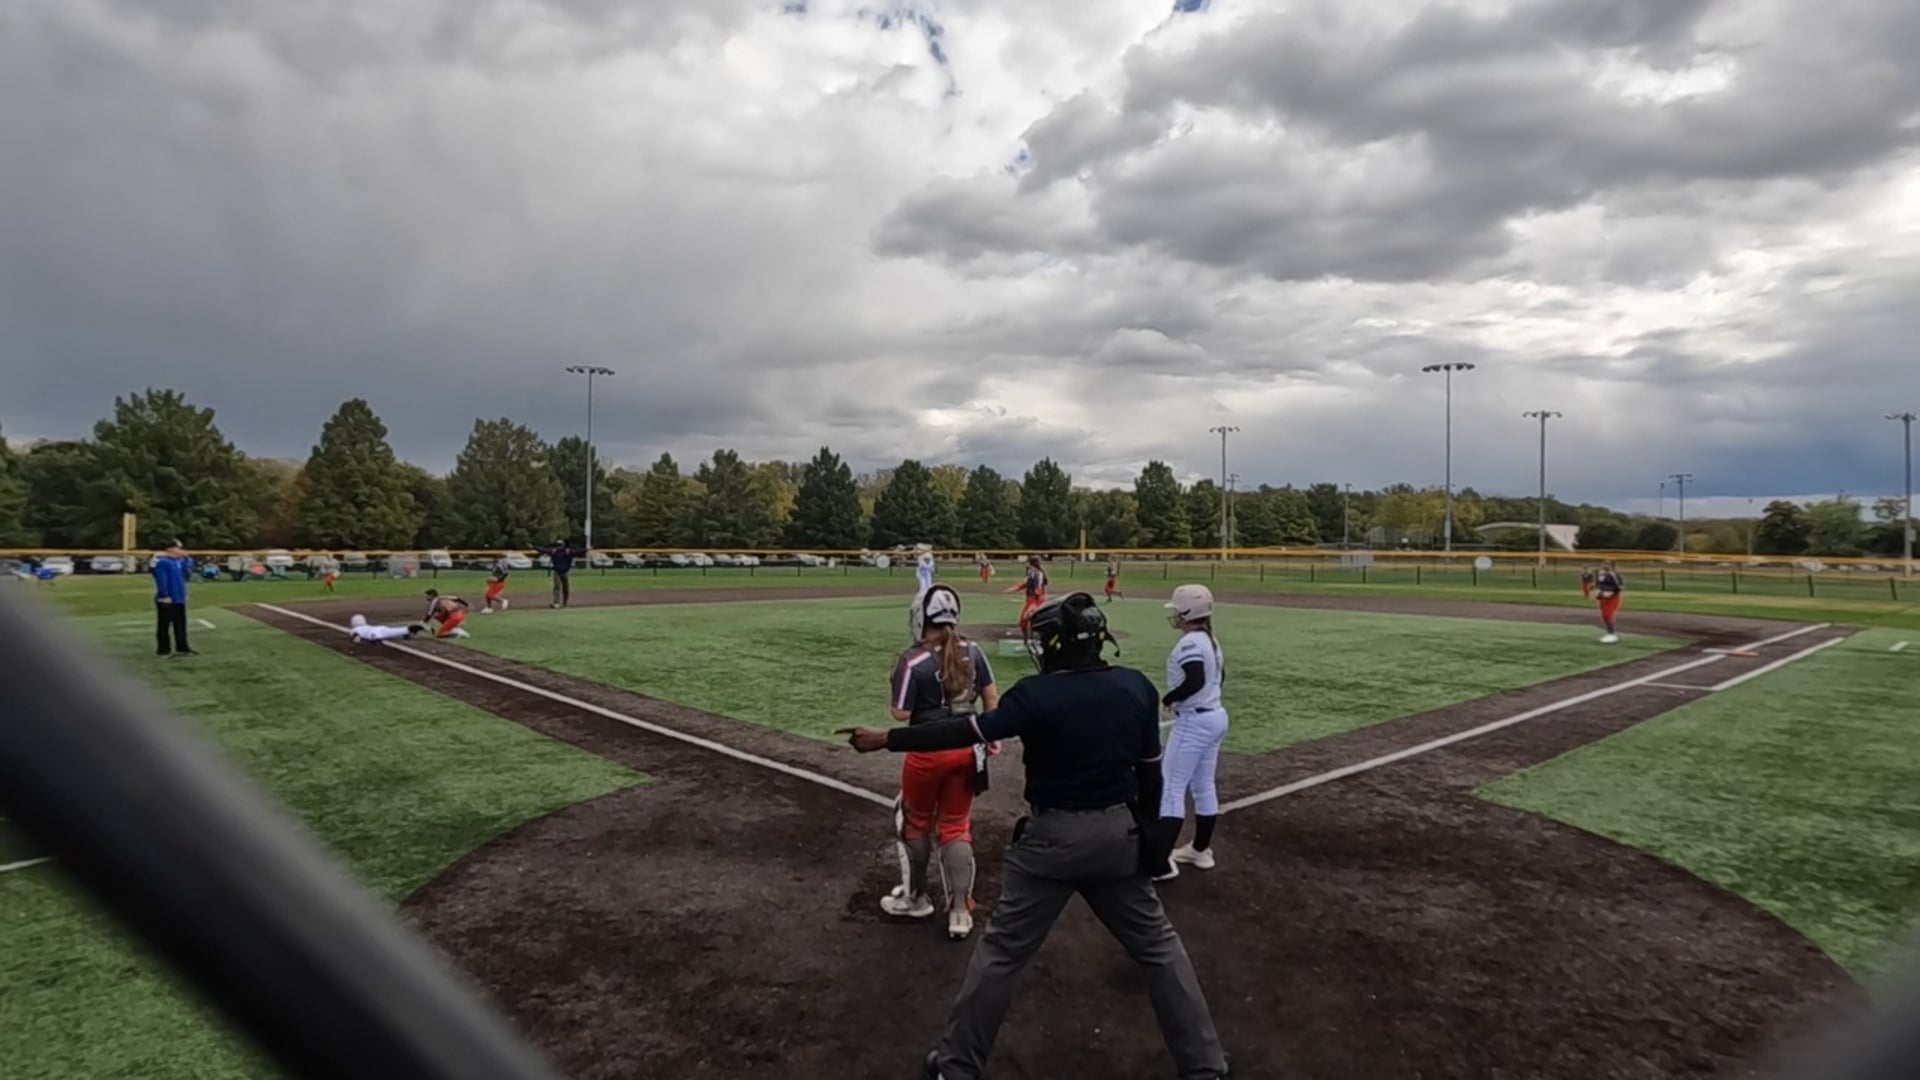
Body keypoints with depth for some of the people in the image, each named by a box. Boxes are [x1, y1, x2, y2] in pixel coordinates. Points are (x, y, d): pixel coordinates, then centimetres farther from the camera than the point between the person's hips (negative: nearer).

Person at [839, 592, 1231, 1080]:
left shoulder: (1037, 695, -17)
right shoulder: (1137, 688, -4)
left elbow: (967, 732, -19)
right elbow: (1150, 768, 3)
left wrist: (886, 738, -12)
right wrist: (1146, 830, 17)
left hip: (1052, 837, -4)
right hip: (1118, 834, 4)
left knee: (1000, 951, 8)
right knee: (1158, 944, 17)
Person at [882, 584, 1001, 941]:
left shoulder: (913, 660, -17)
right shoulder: (972, 651, -3)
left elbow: (901, 713, -13)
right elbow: (991, 697, 3)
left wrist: (901, 680, 4)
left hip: (929, 753, -4)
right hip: (966, 749, 4)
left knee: (916, 823, 19)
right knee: (956, 827, 15)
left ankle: (915, 898, 34)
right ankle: (960, 911, 16)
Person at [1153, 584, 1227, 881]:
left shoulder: (1190, 642, -20)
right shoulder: (1210, 640, 10)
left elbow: (1195, 682, -32)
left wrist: (1167, 698, -17)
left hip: (1193, 722, -10)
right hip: (1215, 717, 10)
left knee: (1171, 788, -6)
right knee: (1204, 786, 18)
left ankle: (1160, 863, -6)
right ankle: (1201, 850, 30)